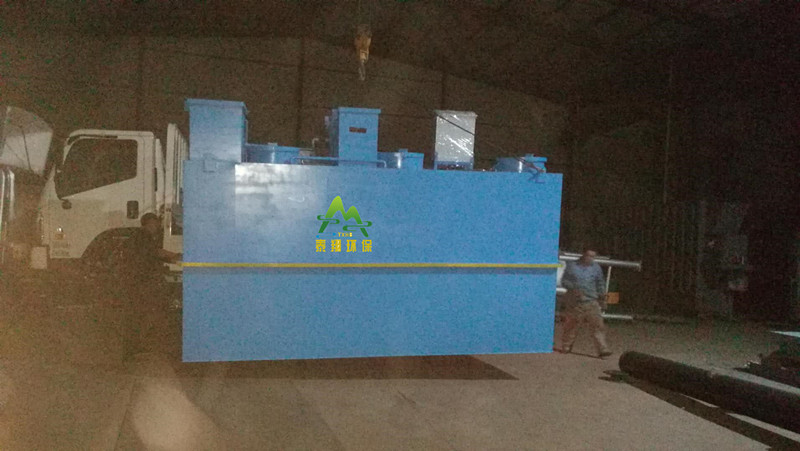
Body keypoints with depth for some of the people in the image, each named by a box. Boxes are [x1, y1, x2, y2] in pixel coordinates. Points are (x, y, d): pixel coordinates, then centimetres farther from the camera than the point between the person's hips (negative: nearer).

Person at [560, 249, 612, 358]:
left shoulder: (596, 267, 7)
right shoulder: (572, 266, 2)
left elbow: (600, 284, 14)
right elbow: (564, 281, 2)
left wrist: (602, 300, 11)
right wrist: (573, 289, -14)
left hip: (591, 302, 1)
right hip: (574, 302, -1)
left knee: (598, 325, -10)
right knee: (570, 325, 8)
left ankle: (602, 349, -10)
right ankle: (566, 347, 23)